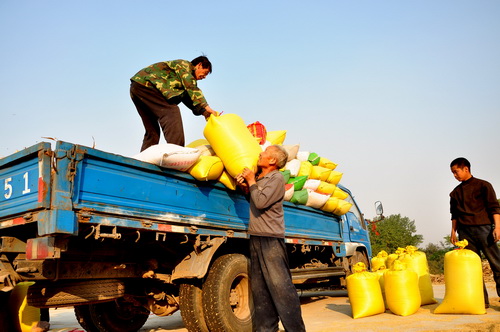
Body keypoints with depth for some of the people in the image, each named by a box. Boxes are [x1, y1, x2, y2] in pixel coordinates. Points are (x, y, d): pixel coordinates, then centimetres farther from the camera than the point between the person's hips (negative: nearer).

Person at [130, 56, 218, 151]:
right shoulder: (184, 64, 0)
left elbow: (188, 99, 18)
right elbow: (192, 88, -15)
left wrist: (204, 113, 5)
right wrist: (206, 107, -20)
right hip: (145, 83, -10)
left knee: (152, 131, 10)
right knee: (171, 112, -21)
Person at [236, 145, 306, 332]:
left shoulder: (276, 178, -9)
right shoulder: (258, 176, 15)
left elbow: (261, 202, -19)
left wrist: (251, 181, -7)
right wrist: (245, 185, 8)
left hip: (271, 239, -8)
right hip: (256, 238, 8)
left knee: (279, 285, -8)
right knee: (258, 287, 10)